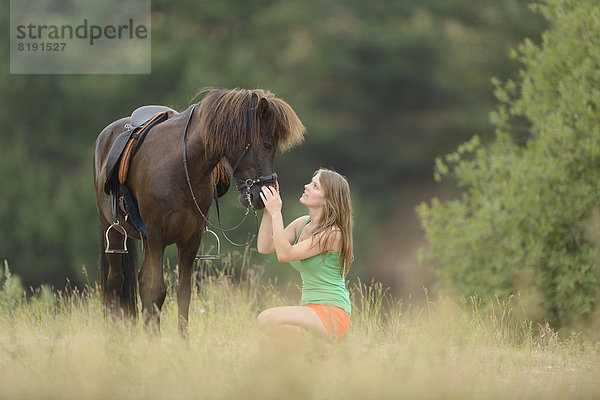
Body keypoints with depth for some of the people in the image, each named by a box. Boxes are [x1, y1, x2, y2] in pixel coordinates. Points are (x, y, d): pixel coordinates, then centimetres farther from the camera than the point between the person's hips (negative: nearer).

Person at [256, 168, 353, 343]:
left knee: (267, 320, -28)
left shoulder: (333, 233, -16)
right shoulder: (302, 224, 10)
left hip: (331, 315, -9)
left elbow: (285, 254, -20)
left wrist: (276, 213, -18)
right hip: (311, 309, 9)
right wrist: (268, 209, -1)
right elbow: (264, 247, 6)